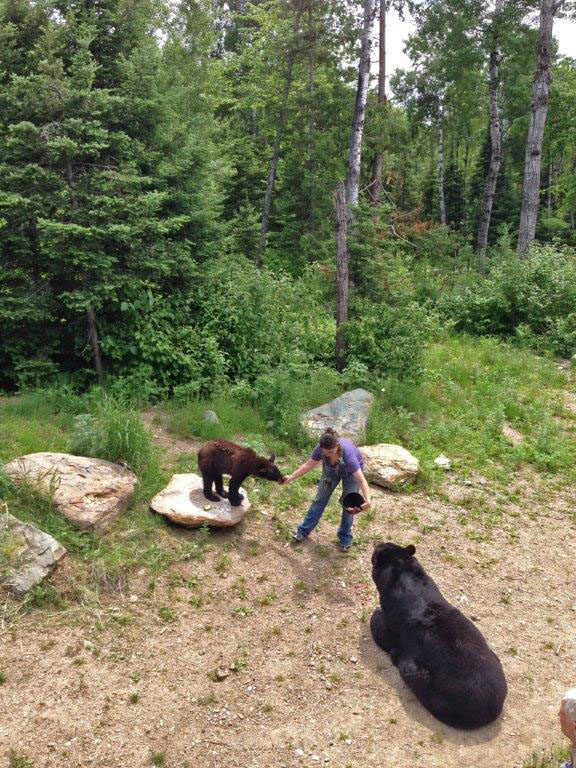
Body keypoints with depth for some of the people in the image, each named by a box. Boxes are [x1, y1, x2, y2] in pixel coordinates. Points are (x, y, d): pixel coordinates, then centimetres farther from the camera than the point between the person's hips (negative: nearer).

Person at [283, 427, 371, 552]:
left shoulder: (347, 452, -45)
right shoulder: (320, 448, -34)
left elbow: (361, 480, -46)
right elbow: (308, 465, -15)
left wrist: (367, 500, -59)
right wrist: (291, 477, -19)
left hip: (351, 470, -3)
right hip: (331, 468, 3)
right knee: (320, 499, 7)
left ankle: (345, 538, 16)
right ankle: (304, 530, 20)